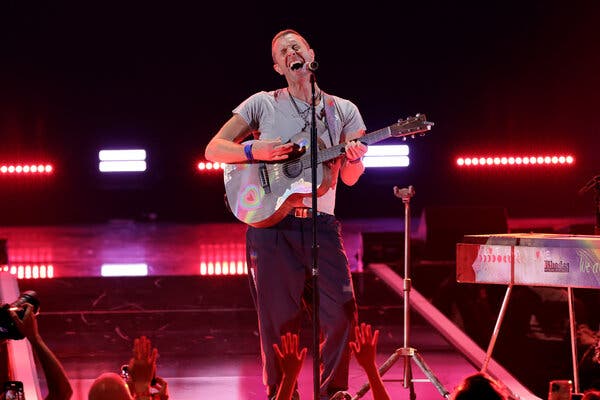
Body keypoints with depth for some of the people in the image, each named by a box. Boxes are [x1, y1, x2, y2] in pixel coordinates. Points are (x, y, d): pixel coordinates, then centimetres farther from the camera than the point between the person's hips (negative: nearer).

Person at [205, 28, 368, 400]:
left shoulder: (343, 110, 9)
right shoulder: (263, 104, 4)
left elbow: (350, 178, 9)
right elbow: (214, 149, 3)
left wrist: (354, 158, -13)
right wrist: (254, 151, -15)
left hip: (321, 225, 1)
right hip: (270, 225, -1)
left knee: (342, 312, -8)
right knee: (280, 321, 2)